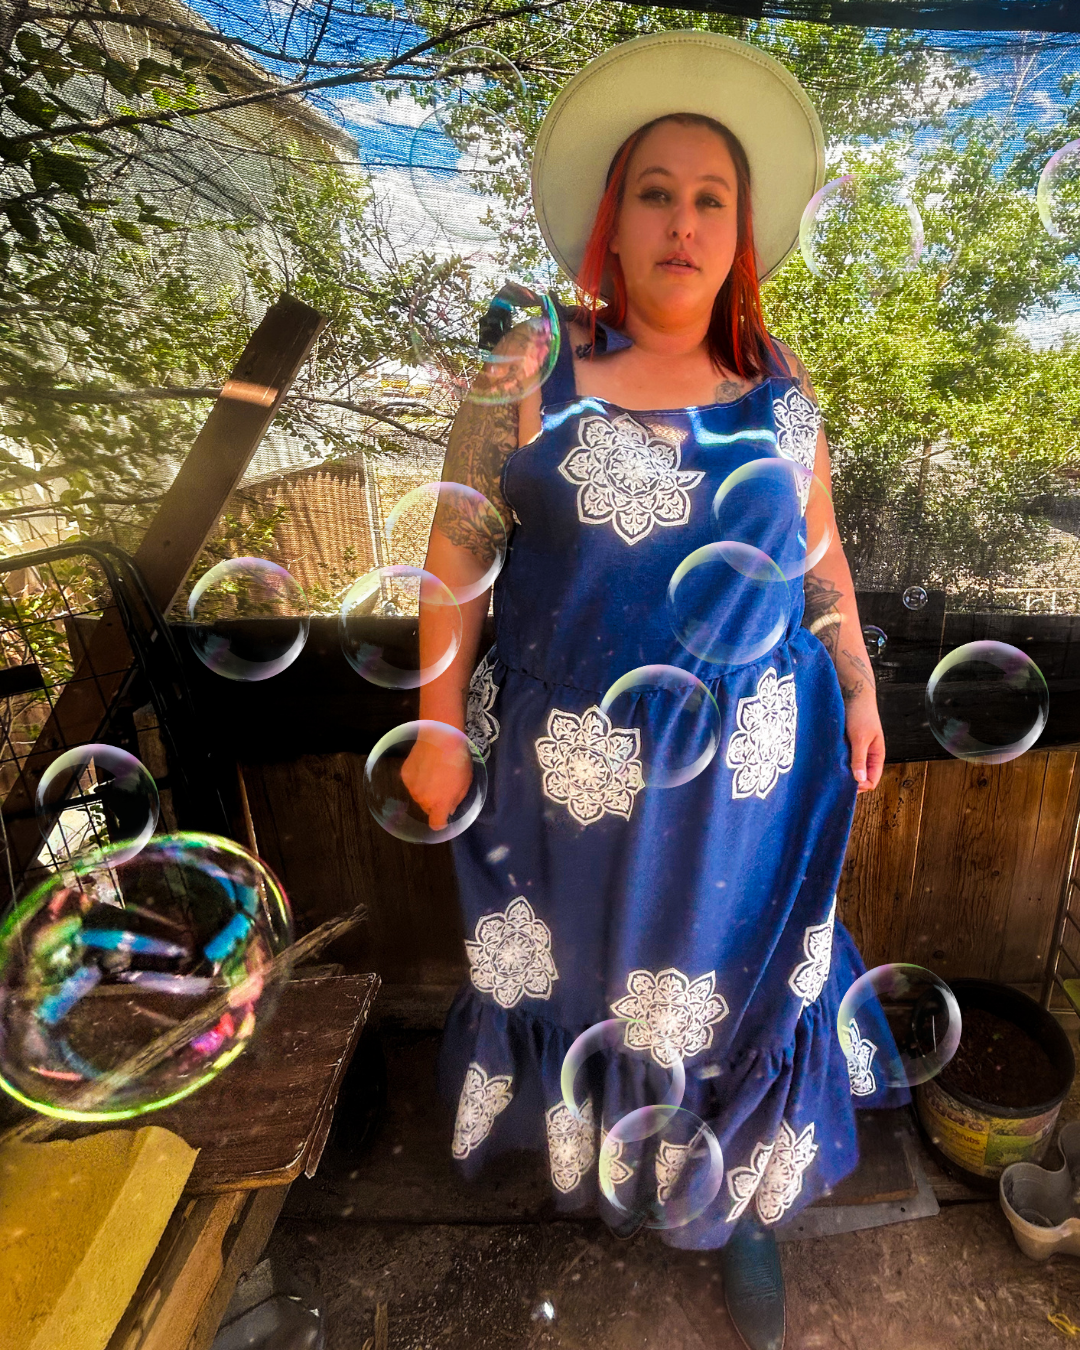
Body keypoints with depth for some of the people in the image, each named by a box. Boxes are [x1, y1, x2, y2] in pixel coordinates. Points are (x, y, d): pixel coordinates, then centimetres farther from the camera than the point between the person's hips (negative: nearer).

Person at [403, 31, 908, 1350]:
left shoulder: (780, 383, 3)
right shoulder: (530, 370, -7)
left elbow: (819, 546, 12)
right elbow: (459, 549, -6)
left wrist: (858, 687, 10)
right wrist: (441, 727, -7)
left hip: (751, 764, 2)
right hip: (574, 762, -1)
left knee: (734, 975, 16)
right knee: (583, 965, 20)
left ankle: (737, 1203, 45)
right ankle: (586, 1142, 53)